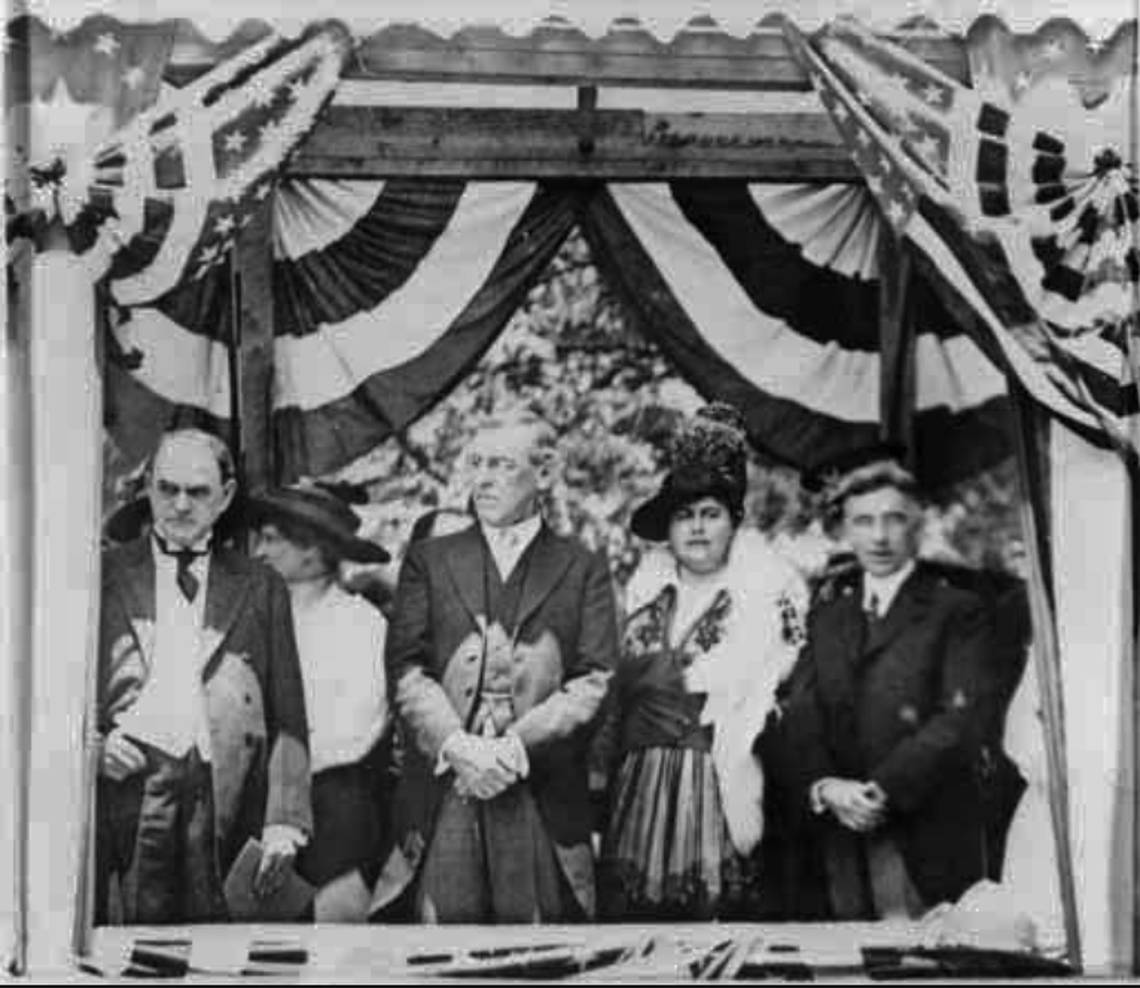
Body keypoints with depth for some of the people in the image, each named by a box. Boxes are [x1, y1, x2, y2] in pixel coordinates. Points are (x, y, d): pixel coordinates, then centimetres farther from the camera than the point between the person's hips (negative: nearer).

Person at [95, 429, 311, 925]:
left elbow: (287, 719, 8)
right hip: (125, 791, 0)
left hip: (223, 807, 0)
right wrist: (92, 744, -6)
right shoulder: (103, 577, 11)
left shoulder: (260, 588, 12)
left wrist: (283, 824, -1)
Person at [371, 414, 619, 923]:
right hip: (443, 789, 1)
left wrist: (516, 747, -11)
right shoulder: (428, 560, 14)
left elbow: (594, 681, 1)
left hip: (544, 796, -1)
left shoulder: (583, 568, 11)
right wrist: (460, 747, -11)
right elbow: (406, 670, 4)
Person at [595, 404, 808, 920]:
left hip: (723, 791, -4)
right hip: (640, 793, 4)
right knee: (633, 912, 1)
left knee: (720, 912, -6)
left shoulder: (770, 593, 1)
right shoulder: (645, 588, 15)